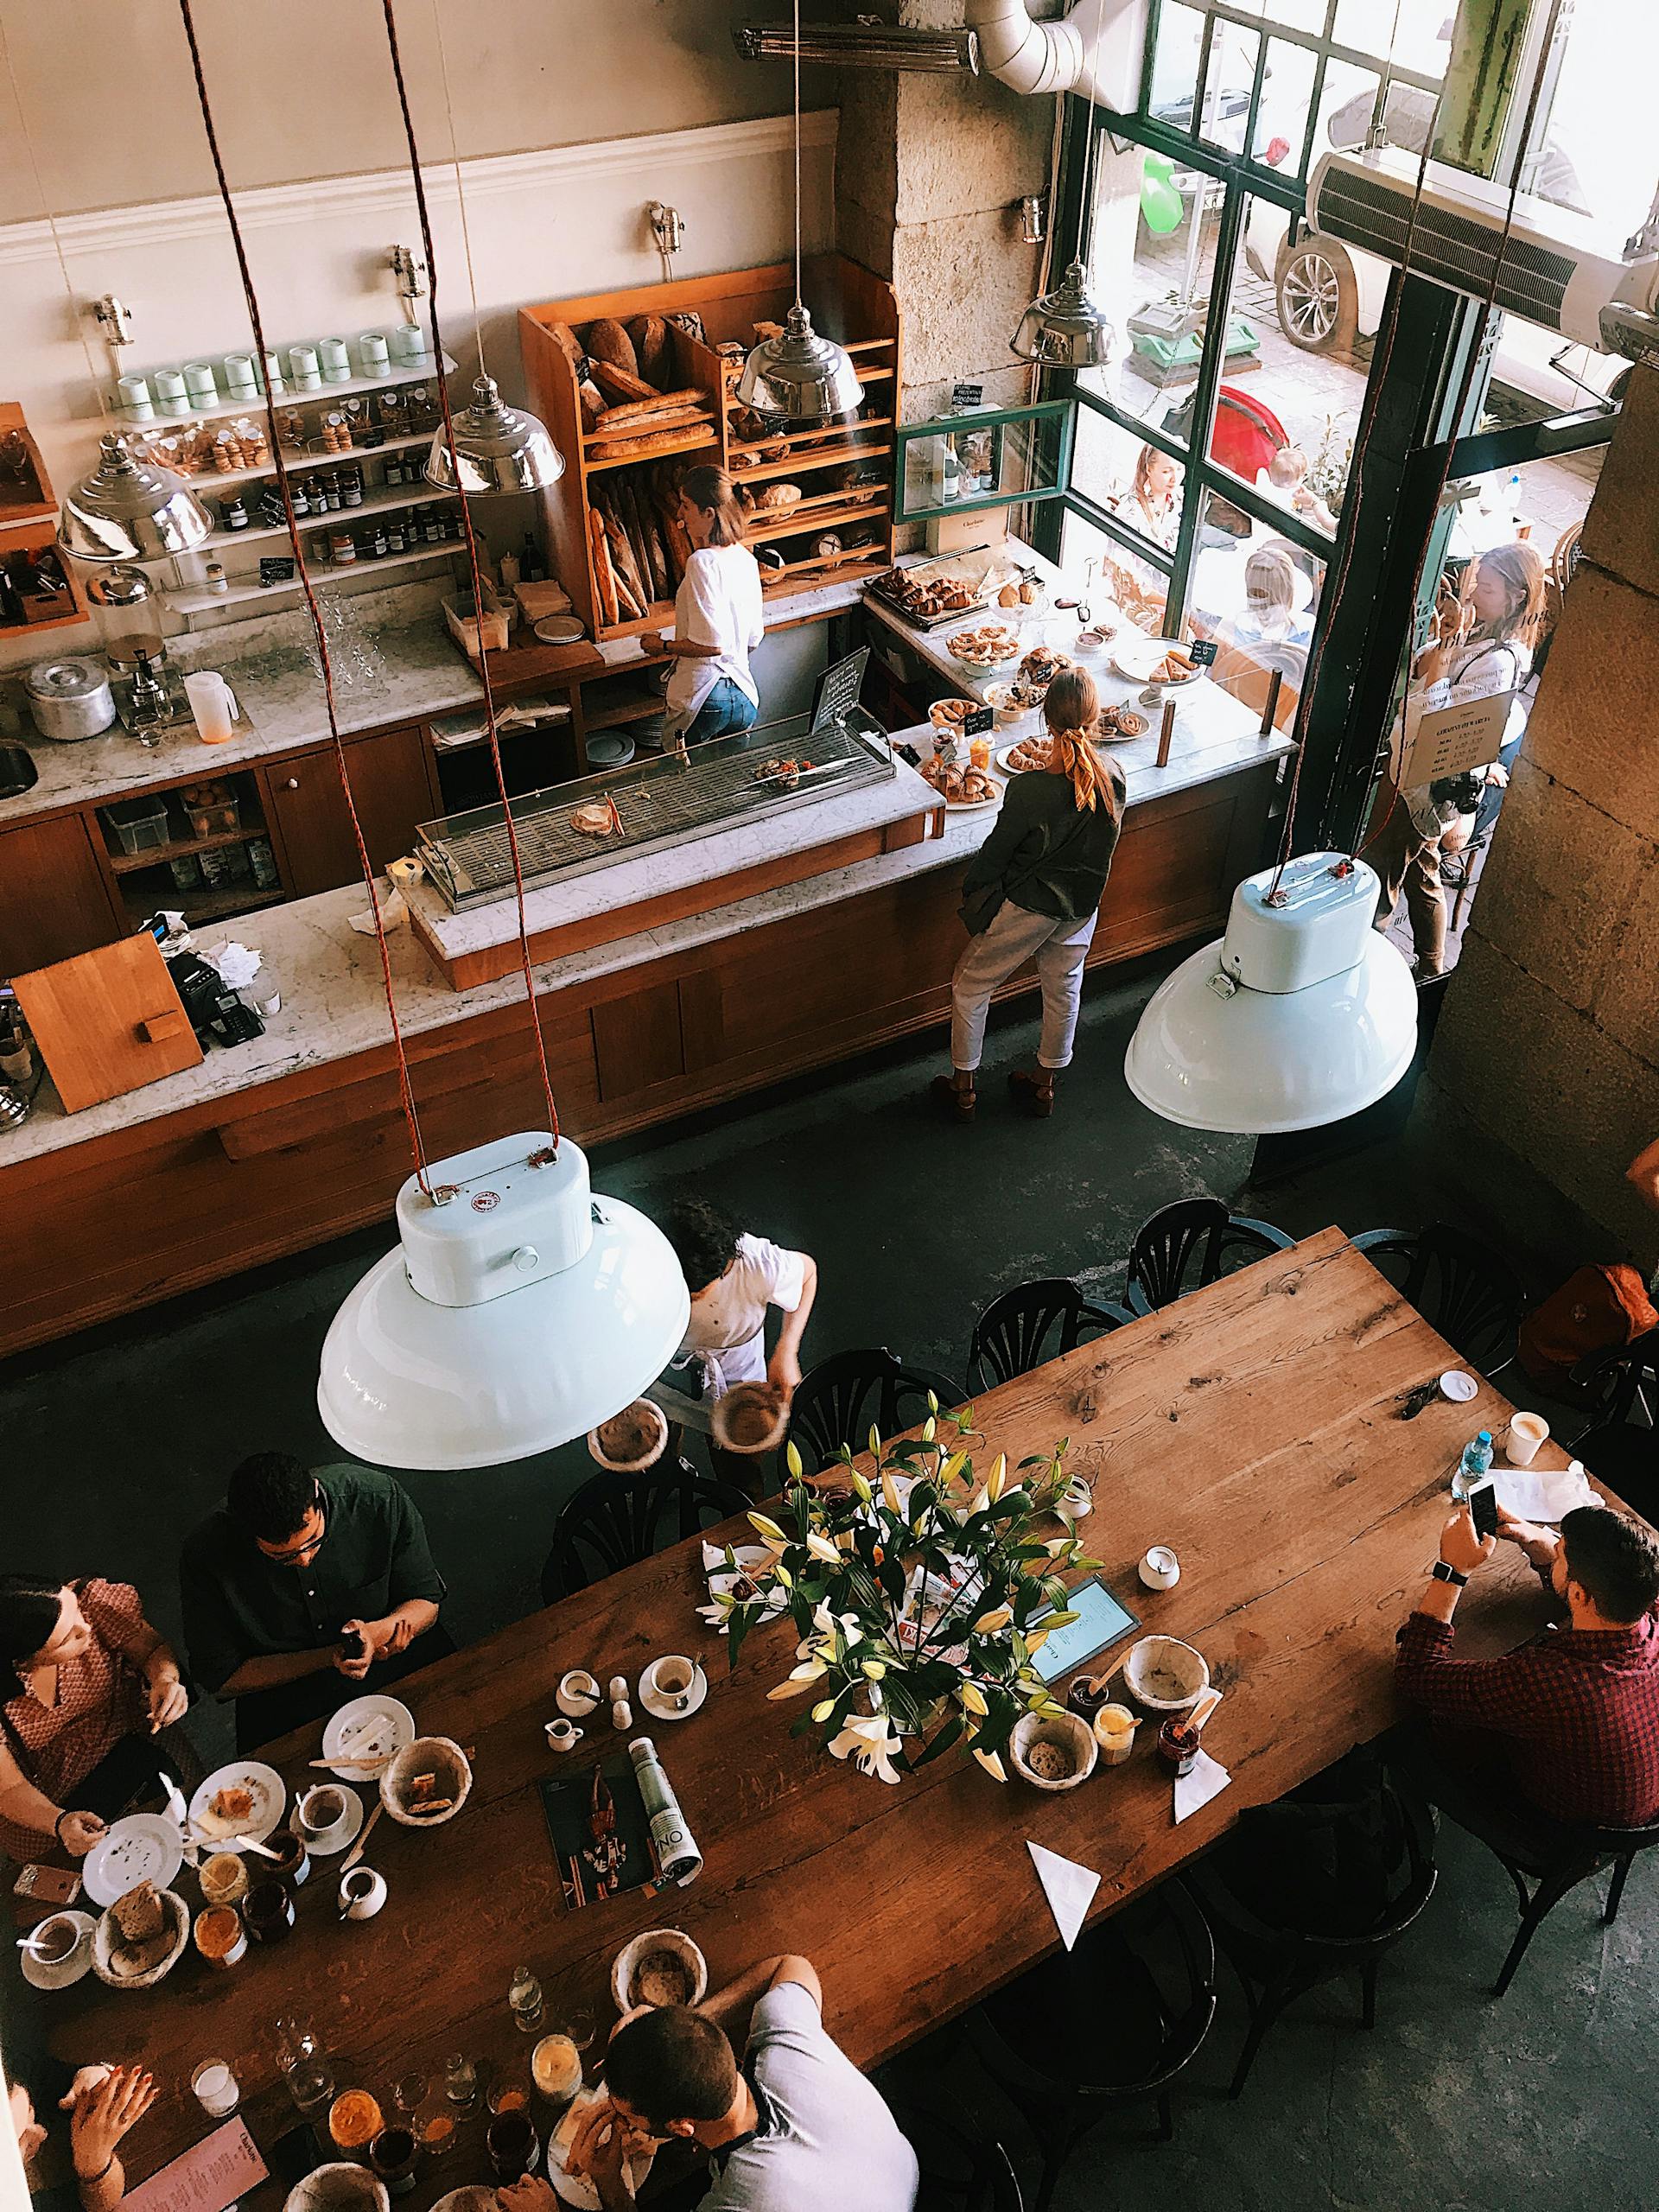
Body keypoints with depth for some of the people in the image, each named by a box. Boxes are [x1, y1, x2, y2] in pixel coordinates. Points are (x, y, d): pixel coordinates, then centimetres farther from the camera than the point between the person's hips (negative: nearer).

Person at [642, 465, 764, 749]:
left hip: (702, 699, -8)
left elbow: (712, 643, -23)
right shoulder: (745, 558, 6)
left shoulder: (702, 562, -19)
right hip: (744, 697, 8)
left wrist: (662, 646, -8)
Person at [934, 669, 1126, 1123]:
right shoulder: (1113, 776, -15)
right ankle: (1044, 1085, 44)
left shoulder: (1029, 790, -31)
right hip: (1083, 905, 5)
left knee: (970, 987, 16)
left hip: (1027, 906, -5)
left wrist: (971, 889, 2)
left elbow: (997, 851, -16)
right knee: (1063, 988, 25)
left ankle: (962, 1089, 29)